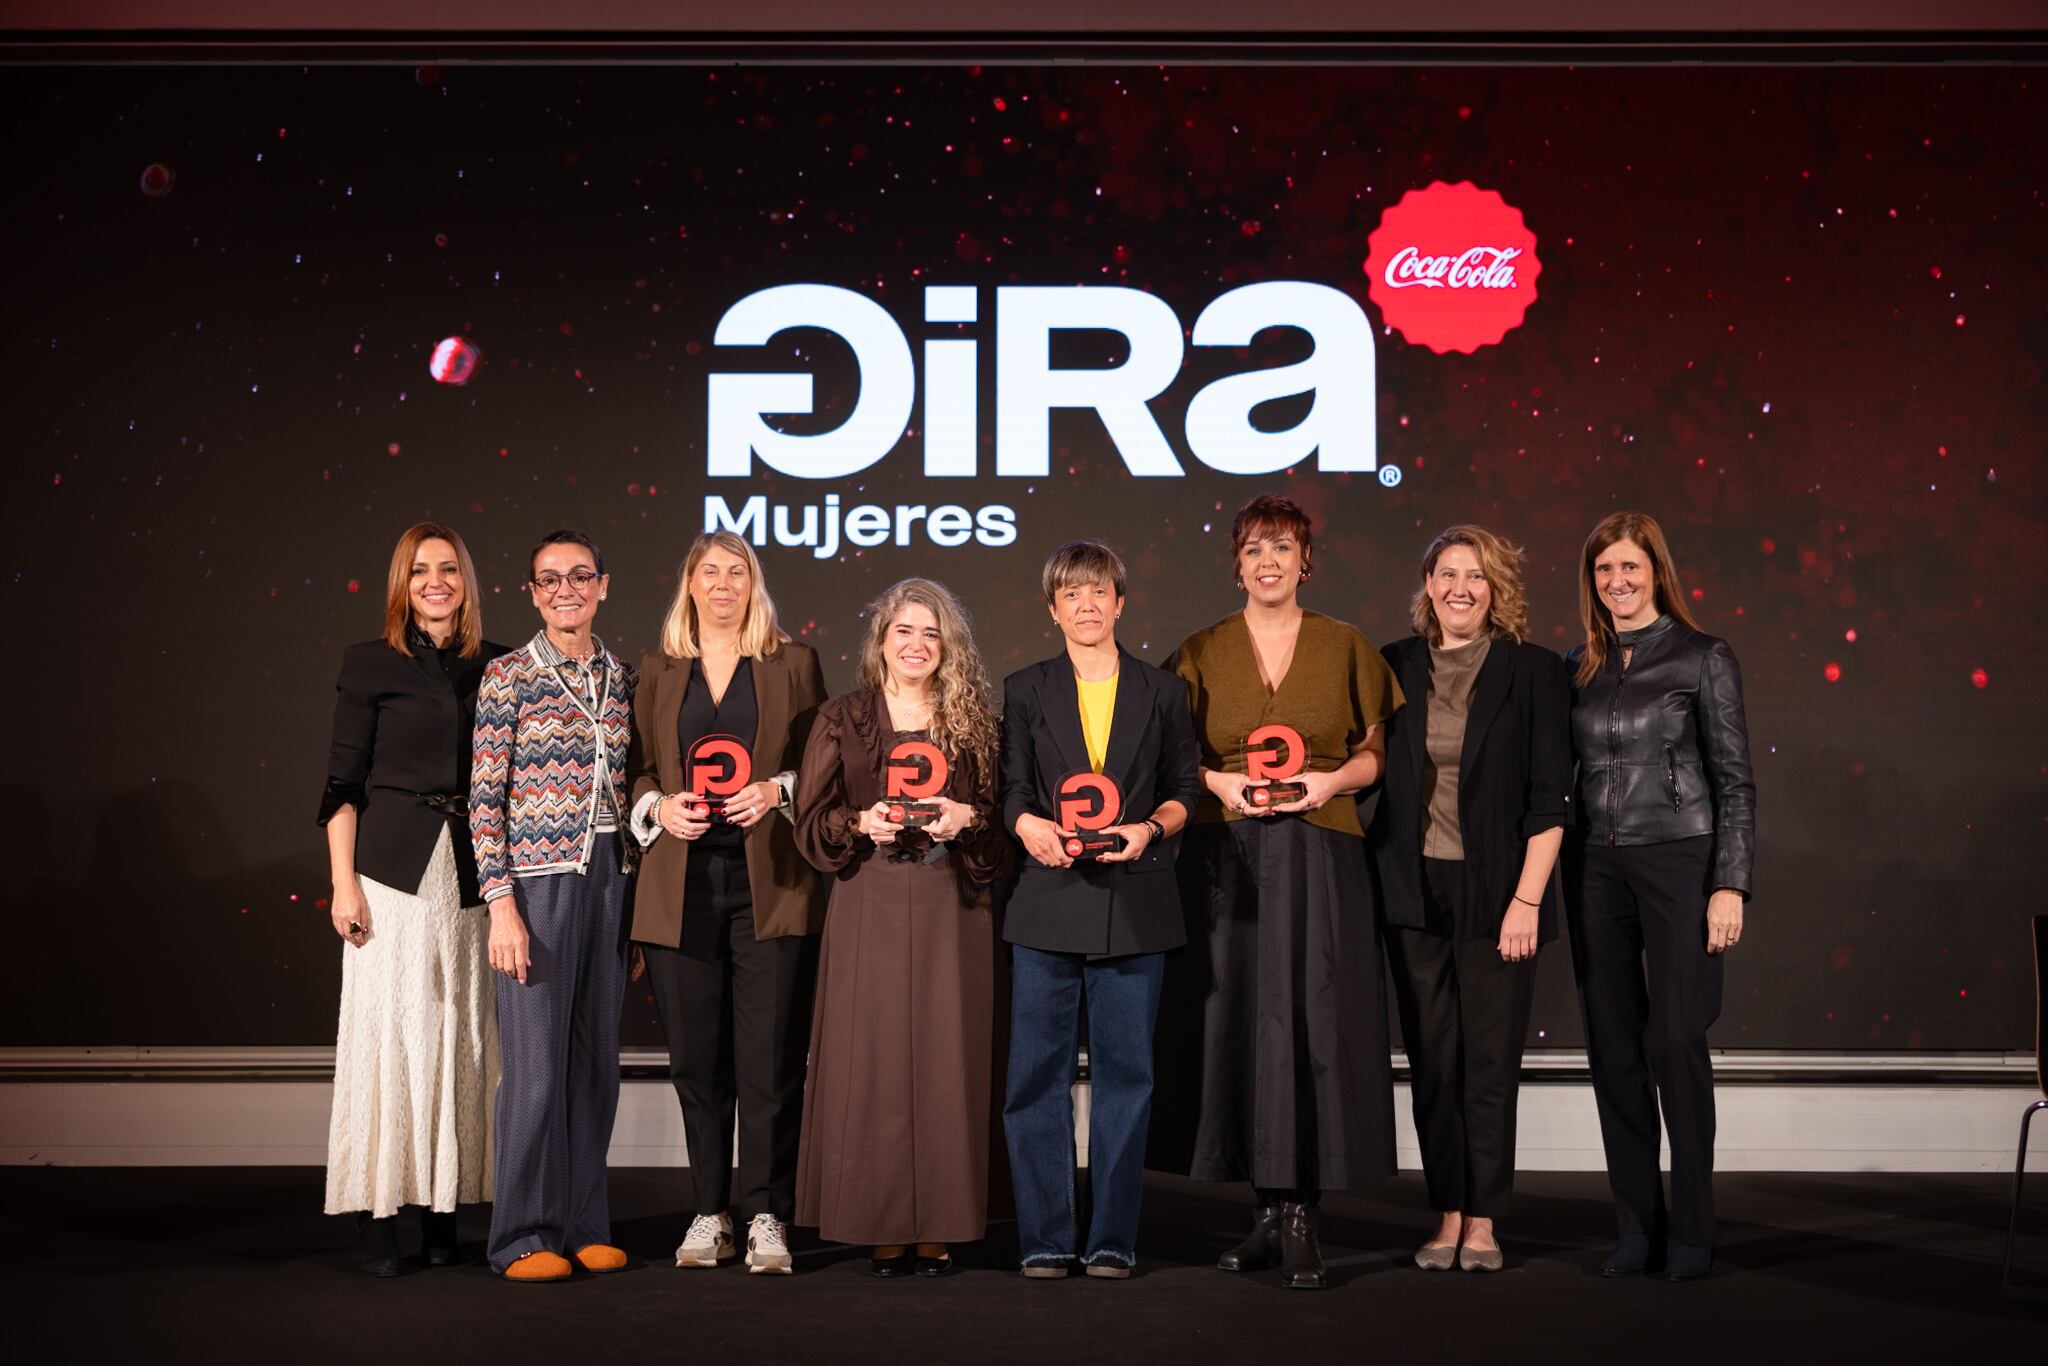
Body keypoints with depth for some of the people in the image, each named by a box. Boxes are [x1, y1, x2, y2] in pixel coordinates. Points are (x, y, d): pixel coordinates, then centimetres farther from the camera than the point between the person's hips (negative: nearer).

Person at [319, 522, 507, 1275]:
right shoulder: (371, 664, 3)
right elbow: (343, 783, 1)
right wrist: (342, 882, -6)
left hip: (472, 873, 3)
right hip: (391, 870, -3)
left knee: (461, 1035, 4)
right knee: (387, 1031, -4)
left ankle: (443, 1206, 12)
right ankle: (377, 1213, 1)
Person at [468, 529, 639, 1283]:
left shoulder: (621, 677, 11)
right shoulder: (508, 676, -4)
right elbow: (485, 798, -7)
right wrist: (501, 905, -13)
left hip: (607, 879, 5)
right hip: (537, 879, -5)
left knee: (595, 1059, 9)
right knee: (536, 1063, -3)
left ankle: (583, 1223, 20)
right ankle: (525, 1236, 8)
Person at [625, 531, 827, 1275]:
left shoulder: (793, 664, 9)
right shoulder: (656, 671, 14)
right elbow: (636, 766, 13)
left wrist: (778, 790, -11)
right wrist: (659, 806, -6)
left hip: (770, 884, -2)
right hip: (681, 886, 2)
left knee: (769, 1059, -4)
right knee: (696, 1059, 5)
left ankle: (766, 1219, 4)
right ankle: (709, 1213, 17)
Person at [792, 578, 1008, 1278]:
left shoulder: (973, 720, 9)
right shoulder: (842, 720, 8)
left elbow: (1003, 813, 9)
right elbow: (811, 820, 5)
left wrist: (968, 818, -10)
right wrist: (861, 823, -13)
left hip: (951, 907, 1)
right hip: (870, 906, 0)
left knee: (946, 1059, 0)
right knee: (871, 1059, -2)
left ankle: (938, 1225, 8)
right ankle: (881, 1225, 6)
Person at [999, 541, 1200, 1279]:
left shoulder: (1162, 691, 11)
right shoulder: (1026, 691, 11)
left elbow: (1184, 789, 10)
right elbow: (1012, 787, 7)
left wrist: (1150, 829, -9)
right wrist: (1027, 824, -14)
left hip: (1133, 905, 0)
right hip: (1048, 898, 0)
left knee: (1125, 1071, 3)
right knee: (1038, 1072, -1)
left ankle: (1112, 1238, 11)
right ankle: (1045, 1237, 8)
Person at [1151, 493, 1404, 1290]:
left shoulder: (1346, 649, 7)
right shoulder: (1201, 653, 8)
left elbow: (1380, 748, 9)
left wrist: (1333, 779, -10)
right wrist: (1220, 781, -8)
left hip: (1319, 860, -1)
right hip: (1227, 858, 1)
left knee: (1310, 1022, -6)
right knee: (1237, 1022, 1)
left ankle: (1300, 1217, 0)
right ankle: (1269, 1210, 12)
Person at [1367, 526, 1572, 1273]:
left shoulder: (1534, 670, -2)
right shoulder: (1395, 667, 5)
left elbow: (1549, 798, -5)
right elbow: (1374, 778, 9)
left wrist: (1527, 900, -11)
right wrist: (1370, 886, 1)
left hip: (1495, 892, -2)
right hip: (1414, 891, 3)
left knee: (1490, 1060, 2)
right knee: (1431, 1060, 6)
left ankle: (1483, 1223, 12)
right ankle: (1447, 1218, 16)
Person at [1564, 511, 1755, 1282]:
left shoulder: (1703, 658, -1)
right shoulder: (1578, 667, 11)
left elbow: (1734, 781, -3)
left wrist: (1730, 885, -11)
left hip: (1678, 858, -4)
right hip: (1595, 866, 4)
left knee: (1675, 1040, -7)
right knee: (1613, 1046, 5)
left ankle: (1692, 1231, 4)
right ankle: (1636, 1227, 13)